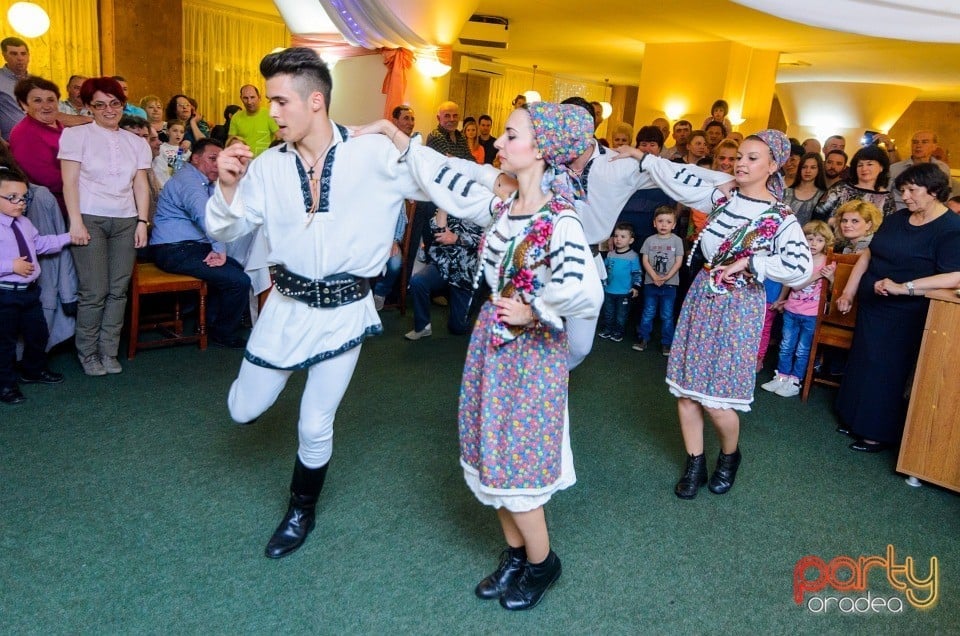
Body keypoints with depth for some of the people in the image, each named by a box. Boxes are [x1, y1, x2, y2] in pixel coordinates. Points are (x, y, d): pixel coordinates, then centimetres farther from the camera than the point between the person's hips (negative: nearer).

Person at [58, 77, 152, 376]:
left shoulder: (136, 142, 13)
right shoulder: (76, 135, 3)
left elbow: (141, 185, 10)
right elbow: (70, 182, -2)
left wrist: (142, 222, 1)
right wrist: (76, 222, -10)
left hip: (126, 221, 3)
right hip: (91, 219, -3)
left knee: (118, 290, 0)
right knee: (94, 292, -6)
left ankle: (109, 352, 11)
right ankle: (88, 354, 9)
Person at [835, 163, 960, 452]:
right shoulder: (896, 219, 10)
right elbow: (867, 255, 14)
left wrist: (902, 287, -33)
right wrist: (848, 292, 8)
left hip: (904, 317, -7)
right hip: (871, 308, 7)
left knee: (886, 371, 0)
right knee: (861, 364, 13)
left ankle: (880, 433, 16)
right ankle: (855, 419, 29)